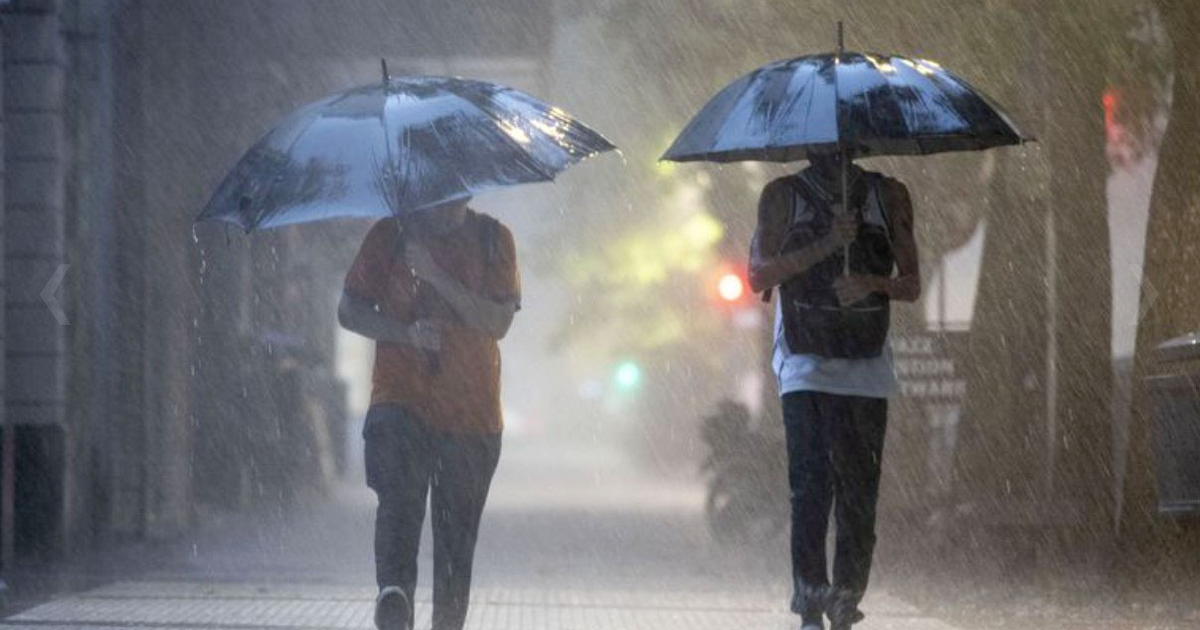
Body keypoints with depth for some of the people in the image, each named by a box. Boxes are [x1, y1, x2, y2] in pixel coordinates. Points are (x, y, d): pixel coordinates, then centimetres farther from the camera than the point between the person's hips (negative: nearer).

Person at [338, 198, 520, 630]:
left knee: (457, 537, 5)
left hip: (471, 414, 2)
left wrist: (434, 275, -15)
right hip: (402, 400, -2)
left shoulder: (492, 239, 6)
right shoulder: (390, 235, 6)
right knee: (399, 498, -26)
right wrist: (405, 333, -12)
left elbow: (499, 323, -5)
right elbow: (349, 311, 6)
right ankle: (394, 591, -43)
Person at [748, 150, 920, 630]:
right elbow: (759, 276, -2)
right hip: (805, 365, -2)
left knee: (859, 492, -3)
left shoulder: (889, 197, 12)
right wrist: (826, 245, -12)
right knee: (810, 484, -13)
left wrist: (872, 283, -11)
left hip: (867, 369, 2)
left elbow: (911, 285, 11)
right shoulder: (783, 196, 8)